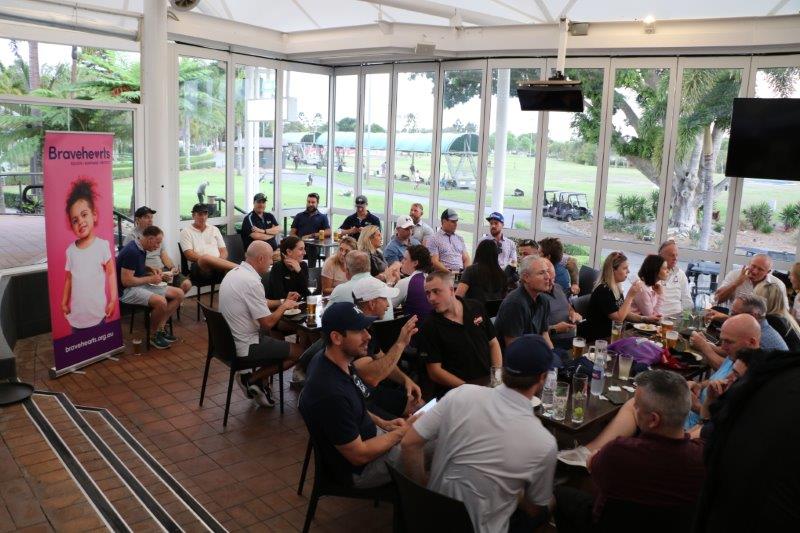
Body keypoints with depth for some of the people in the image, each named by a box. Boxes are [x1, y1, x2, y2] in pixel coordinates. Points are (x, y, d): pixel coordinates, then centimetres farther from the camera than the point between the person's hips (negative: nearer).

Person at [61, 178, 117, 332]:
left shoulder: (102, 245, -11)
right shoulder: (70, 250, 0)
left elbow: (111, 273, -5)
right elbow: (69, 279, 9)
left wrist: (113, 300, -9)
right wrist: (64, 302, 10)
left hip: (97, 313, -3)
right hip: (76, 314, 4)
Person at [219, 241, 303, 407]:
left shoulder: (234, 273, 4)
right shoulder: (252, 282, -25)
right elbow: (267, 323, -22)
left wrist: (282, 302, 11)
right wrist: (284, 306, -5)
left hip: (230, 339, 10)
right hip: (245, 348, -9)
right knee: (298, 352, 3)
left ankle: (260, 384, 17)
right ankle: (252, 379, 5)